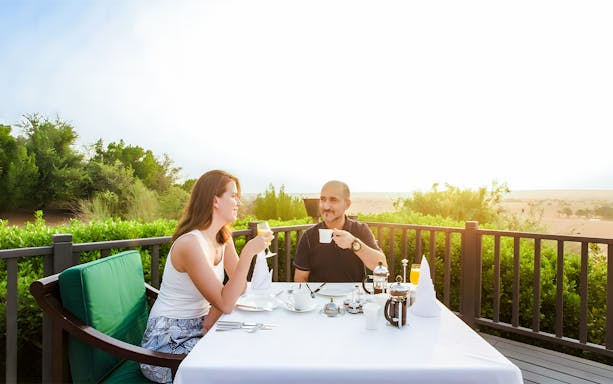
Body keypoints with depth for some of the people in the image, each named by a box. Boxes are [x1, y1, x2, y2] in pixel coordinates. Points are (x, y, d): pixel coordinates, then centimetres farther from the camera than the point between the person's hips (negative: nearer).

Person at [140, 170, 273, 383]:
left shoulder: (223, 237, 0)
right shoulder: (190, 244, -25)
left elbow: (239, 285, 1)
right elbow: (225, 304, -26)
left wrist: (214, 312, -17)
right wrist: (248, 252, -31)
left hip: (197, 329, 7)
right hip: (168, 341, -7)